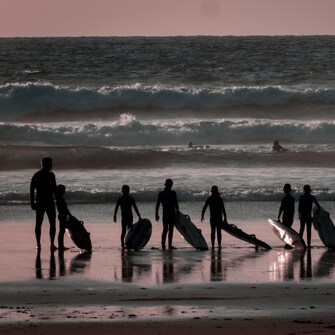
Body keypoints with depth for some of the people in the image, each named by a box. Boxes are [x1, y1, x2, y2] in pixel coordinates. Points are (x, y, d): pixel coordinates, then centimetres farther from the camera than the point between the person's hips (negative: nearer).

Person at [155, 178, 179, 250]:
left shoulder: (161, 193, 2)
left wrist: (156, 214, 7)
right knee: (171, 230, 1)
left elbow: (157, 204, 2)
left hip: (165, 214, 3)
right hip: (172, 213, -3)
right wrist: (177, 213, 3)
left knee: (165, 229, 10)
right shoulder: (173, 193, -8)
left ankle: (163, 245, 3)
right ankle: (170, 245, 1)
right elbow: (176, 204, -7)